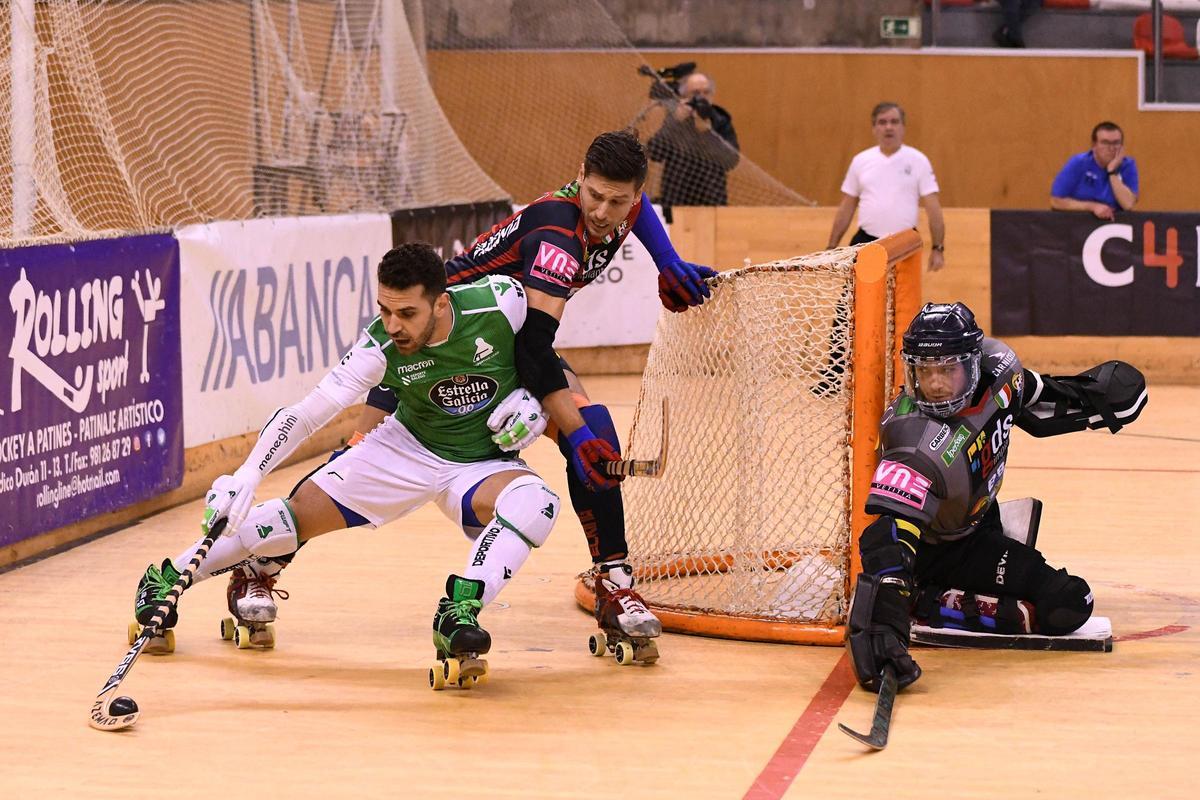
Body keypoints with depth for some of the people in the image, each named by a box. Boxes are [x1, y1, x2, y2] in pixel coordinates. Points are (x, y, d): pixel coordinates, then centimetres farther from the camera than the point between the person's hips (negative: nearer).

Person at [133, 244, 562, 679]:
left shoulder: (501, 301, -26)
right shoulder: (380, 348, -24)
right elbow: (306, 413, -24)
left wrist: (530, 396, -14)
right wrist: (248, 474, -36)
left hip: (483, 462, 0)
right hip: (406, 447, 0)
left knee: (534, 503, -34)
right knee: (302, 512, -8)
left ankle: (459, 613, -32)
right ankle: (168, 577, 12)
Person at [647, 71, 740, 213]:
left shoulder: (721, 121, 0)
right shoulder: (673, 118, -1)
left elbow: (732, 160, -15)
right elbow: (653, 153, -16)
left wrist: (707, 131, -25)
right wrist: (676, 122, -21)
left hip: (713, 202, 0)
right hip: (675, 203, 0)